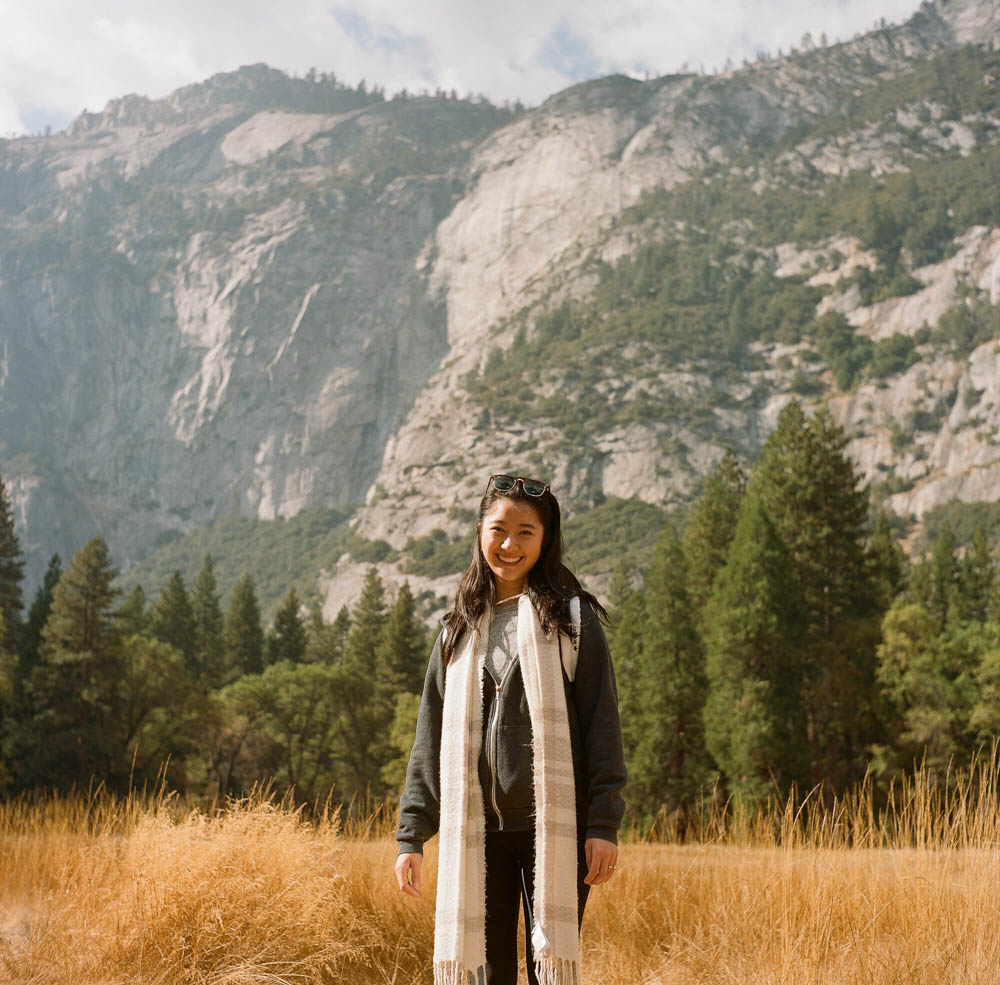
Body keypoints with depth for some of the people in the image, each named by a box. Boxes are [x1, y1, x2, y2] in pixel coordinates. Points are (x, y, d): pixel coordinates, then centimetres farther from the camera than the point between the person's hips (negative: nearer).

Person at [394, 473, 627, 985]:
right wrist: (411, 834, 9)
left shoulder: (572, 618, 2)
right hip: (477, 832, 3)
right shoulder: (461, 627, 13)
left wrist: (604, 825, -10)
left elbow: (602, 725, -2)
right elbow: (431, 736, 14)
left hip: (555, 829, -3)